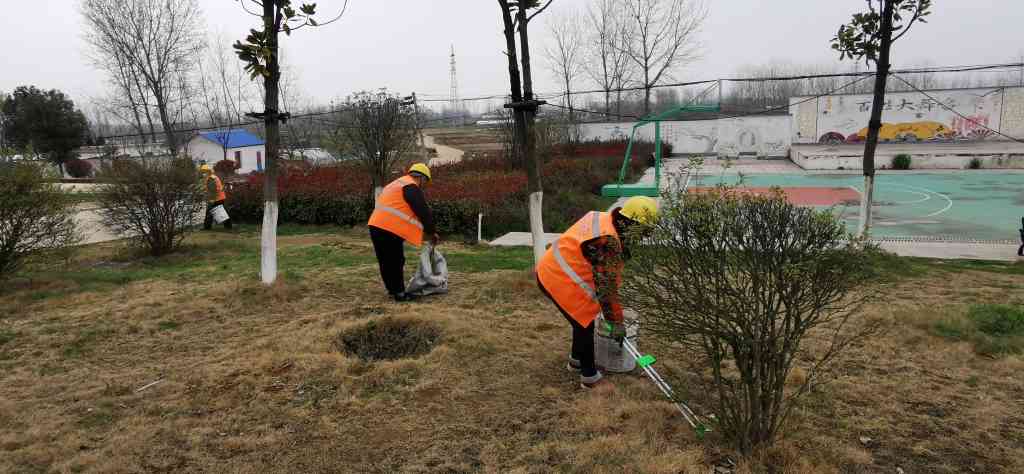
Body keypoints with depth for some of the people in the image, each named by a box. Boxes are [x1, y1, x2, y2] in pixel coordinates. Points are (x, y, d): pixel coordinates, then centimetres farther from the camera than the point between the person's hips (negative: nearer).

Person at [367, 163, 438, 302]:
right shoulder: (412, 188, -7)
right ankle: (399, 293, 4)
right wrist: (432, 232, 1)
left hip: (377, 226, 10)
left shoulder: (397, 184, 25)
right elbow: (423, 212, -9)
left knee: (386, 261, 16)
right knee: (396, 261, -2)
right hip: (389, 229, -10)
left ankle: (392, 289, 26)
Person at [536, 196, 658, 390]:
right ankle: (590, 378, 13)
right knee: (585, 323, 0)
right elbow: (607, 286, -23)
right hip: (558, 280, -10)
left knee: (583, 318, 23)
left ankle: (576, 360, 41)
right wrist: (616, 322, -14)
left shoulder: (602, 218, 3)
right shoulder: (608, 242, -27)